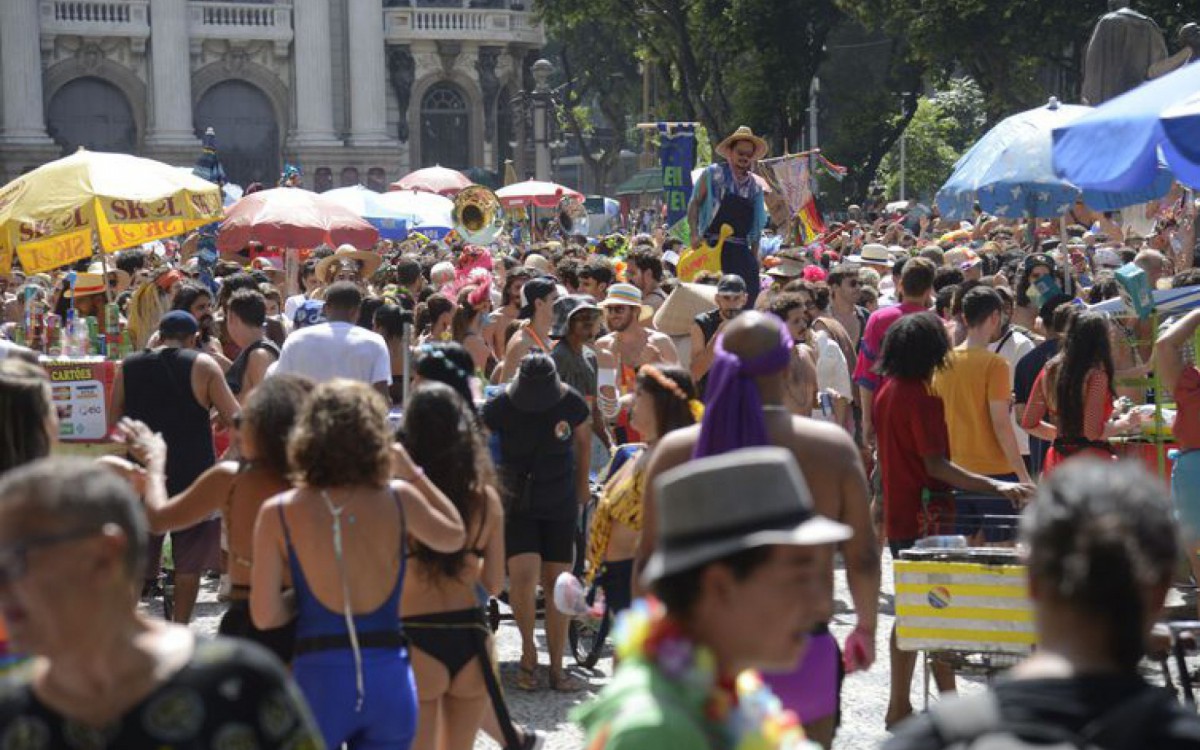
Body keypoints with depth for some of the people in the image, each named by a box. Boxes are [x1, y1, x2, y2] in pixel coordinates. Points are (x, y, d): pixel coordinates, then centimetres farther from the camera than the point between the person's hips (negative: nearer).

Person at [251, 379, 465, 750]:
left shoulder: (278, 514, -6)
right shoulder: (399, 500, -2)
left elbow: (264, 616, -5)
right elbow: (455, 536, 18)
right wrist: (412, 472, 22)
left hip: (319, 680, -2)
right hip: (390, 678, 2)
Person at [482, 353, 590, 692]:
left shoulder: (571, 403, -8)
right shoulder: (501, 406, -13)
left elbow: (583, 439, 12)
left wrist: (582, 484, 22)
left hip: (560, 505, 2)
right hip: (517, 505, -2)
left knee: (557, 583, 1)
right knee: (524, 575, -20)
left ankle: (557, 667, 12)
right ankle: (528, 649, 5)